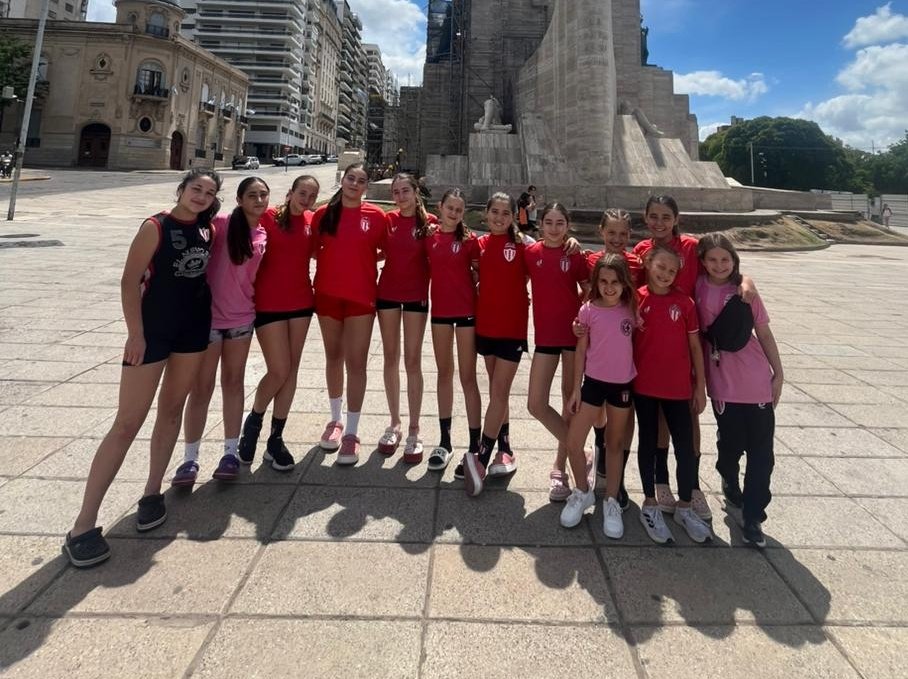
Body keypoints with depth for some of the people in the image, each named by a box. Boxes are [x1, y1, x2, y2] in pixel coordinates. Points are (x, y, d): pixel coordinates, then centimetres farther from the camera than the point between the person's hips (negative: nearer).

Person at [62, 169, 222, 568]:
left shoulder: (208, 229, 5)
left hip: (193, 327, 6)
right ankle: (83, 525, 1)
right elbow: (129, 281, -13)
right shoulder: (155, 227, -11)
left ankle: (152, 492, 26)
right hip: (153, 328, -6)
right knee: (127, 423, -7)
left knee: (171, 411, 12)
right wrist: (135, 334, -18)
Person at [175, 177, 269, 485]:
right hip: (208, 315, -4)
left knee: (234, 382, 12)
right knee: (202, 387, 2)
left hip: (242, 317, 5)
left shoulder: (263, 235, 5)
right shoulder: (222, 224, -11)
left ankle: (231, 452, 23)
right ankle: (190, 458, 15)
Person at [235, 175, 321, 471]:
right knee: (279, 371, -7)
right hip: (269, 304, -5)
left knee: (291, 370, 7)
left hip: (301, 302, 5)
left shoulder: (312, 222, 6)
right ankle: (253, 421, 22)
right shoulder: (268, 217, -8)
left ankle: (276, 438, 19)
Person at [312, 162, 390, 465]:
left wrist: (360, 263, -1)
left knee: (356, 363, -2)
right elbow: (314, 248, 10)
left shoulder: (376, 216, -3)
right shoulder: (324, 213, 2)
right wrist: (334, 263, -2)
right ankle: (335, 420, 31)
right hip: (327, 294, 2)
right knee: (334, 358, 14)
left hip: (361, 297, -2)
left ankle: (351, 432, 7)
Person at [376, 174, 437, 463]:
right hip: (388, 293, 3)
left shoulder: (429, 222, -4)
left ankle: (414, 431, 8)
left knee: (412, 361, -1)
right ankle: (394, 423, 21)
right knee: (391, 358, 9)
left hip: (417, 295, -3)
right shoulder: (388, 219, 4)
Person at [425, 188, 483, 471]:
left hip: (466, 310, -3)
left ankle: (475, 446, 6)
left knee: (467, 377, -1)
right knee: (444, 372, 13)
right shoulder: (430, 235, 3)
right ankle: (445, 440, 24)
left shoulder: (469, 239, -4)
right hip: (440, 309, 4)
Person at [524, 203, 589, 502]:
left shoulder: (575, 255, -2)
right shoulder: (530, 252, 3)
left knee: (570, 401, 8)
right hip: (545, 335, 2)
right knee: (536, 404, -2)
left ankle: (560, 467, 24)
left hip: (574, 333, -2)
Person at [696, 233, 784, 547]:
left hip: (758, 380, 1)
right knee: (732, 444, 8)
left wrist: (778, 372, 5)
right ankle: (729, 480, 43)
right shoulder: (698, 288, -3)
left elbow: (764, 334, 5)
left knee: (761, 451, 2)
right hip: (723, 383, -1)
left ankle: (753, 517, 15)